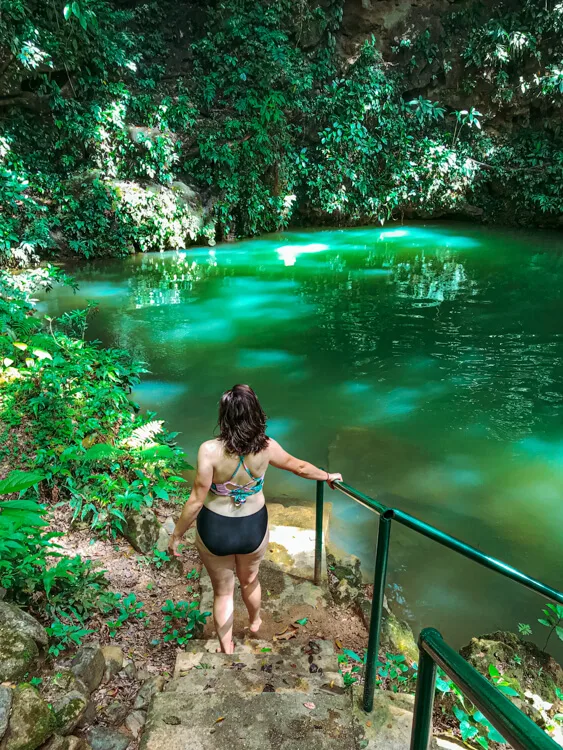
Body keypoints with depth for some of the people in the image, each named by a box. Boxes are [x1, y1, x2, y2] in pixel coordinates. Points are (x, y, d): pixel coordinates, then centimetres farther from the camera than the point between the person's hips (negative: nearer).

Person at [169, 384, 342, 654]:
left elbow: (197, 500, -19)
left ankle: (226, 650, 37)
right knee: (250, 581, 32)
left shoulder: (210, 450, -25)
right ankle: (255, 622, 60)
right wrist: (328, 476, 21)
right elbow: (299, 466, 2)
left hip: (215, 530, -2)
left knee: (223, 591, 21)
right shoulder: (266, 446, -15)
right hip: (254, 527, 3)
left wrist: (177, 535, -4)